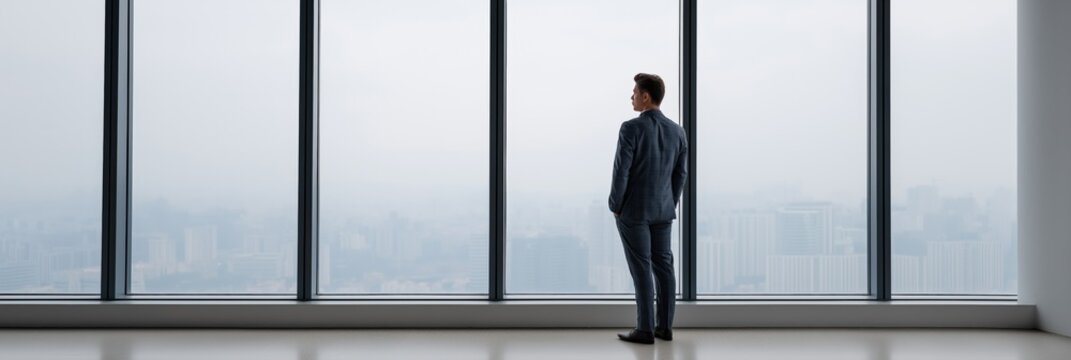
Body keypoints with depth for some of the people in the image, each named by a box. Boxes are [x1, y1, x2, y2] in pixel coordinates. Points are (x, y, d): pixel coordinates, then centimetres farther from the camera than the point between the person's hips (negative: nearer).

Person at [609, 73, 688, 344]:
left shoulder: (631, 128, -16)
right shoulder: (677, 131, 3)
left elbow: (621, 171, -17)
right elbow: (681, 173, 7)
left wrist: (615, 206, -4)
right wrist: (669, 205, 17)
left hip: (633, 210, -6)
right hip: (663, 211, 6)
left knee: (641, 269, -2)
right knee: (663, 266, 10)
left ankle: (645, 330, 2)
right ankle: (664, 327, 16)